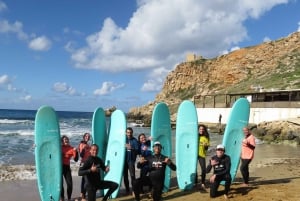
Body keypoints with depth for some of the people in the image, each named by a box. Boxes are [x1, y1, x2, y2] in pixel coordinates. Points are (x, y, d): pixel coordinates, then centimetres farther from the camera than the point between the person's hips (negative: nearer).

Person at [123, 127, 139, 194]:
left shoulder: (134, 140, -2)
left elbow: (137, 150, -10)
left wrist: (131, 148, -26)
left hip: (131, 160, -3)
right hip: (124, 160, 3)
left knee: (132, 175, -11)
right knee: (125, 175, 8)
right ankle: (127, 190, 20)